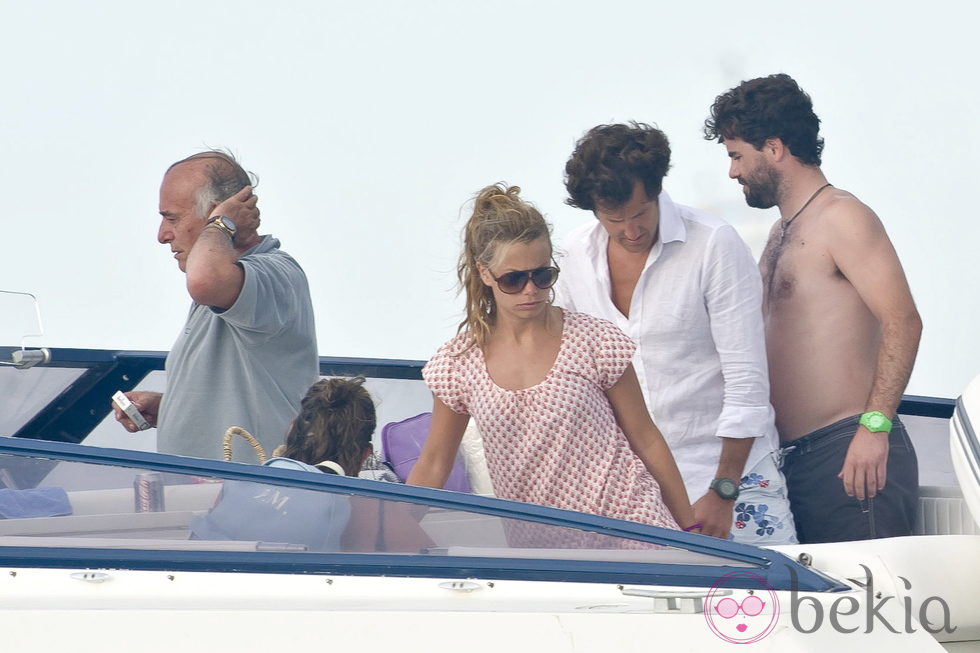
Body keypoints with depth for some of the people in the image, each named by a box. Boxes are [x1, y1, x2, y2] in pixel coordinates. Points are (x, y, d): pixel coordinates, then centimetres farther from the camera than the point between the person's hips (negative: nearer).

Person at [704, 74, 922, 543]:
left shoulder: (841, 218, -7)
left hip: (849, 452, -9)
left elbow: (903, 321, -17)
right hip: (793, 459, 9)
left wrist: (875, 425, -23)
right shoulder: (783, 231, 22)